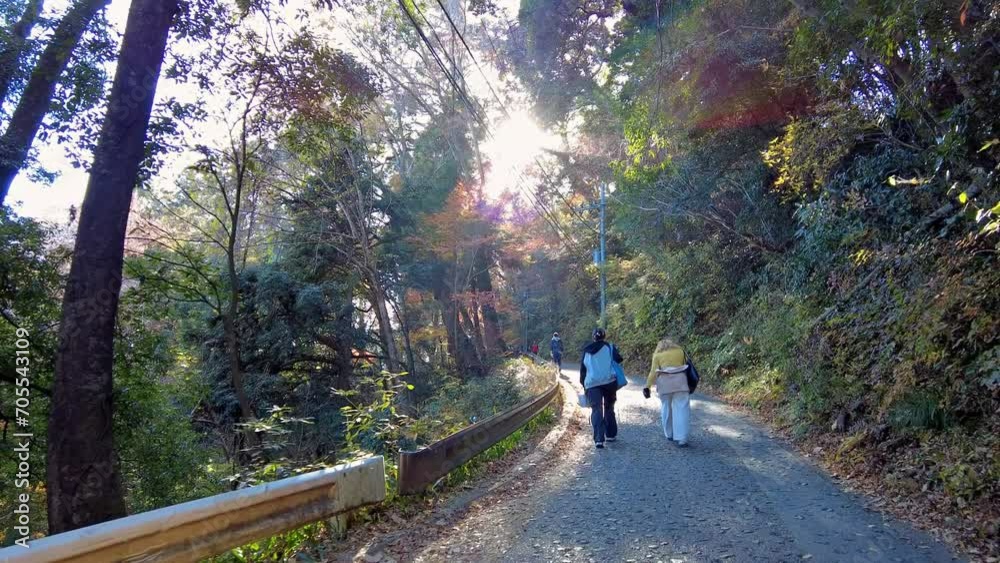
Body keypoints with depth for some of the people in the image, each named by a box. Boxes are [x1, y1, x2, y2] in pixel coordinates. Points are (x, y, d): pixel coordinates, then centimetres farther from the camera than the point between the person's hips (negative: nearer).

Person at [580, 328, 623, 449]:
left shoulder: (587, 351, 16)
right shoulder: (609, 347, 5)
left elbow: (582, 368, 17)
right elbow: (618, 359, -10)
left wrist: (583, 384, 23)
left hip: (592, 383, 1)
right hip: (609, 381, -1)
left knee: (596, 410, -4)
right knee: (609, 407, 17)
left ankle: (599, 439, -16)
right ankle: (611, 434, 23)